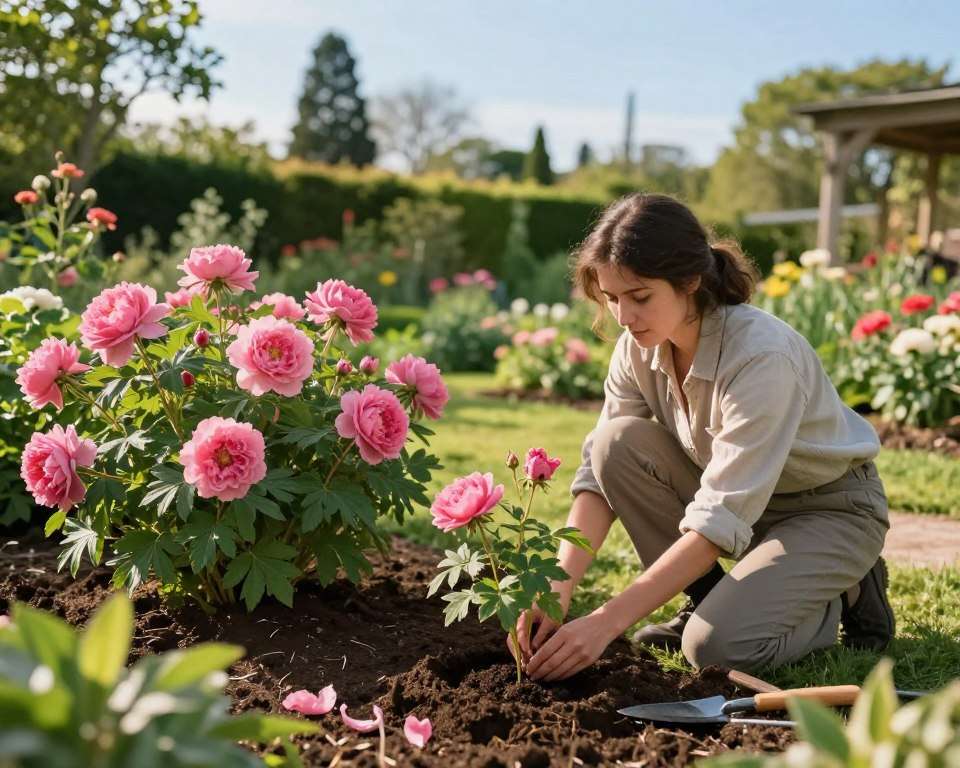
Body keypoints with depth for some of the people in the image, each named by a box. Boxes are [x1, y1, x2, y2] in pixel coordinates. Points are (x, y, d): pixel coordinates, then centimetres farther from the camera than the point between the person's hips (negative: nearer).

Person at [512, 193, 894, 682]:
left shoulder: (763, 354, -33)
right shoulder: (638, 348, -12)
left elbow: (721, 521, -35)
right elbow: (598, 470, -12)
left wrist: (607, 621, -38)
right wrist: (559, 587, -28)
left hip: (832, 510, -6)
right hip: (737, 494, 6)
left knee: (716, 645, -28)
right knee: (618, 442, -19)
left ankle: (841, 598, 3)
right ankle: (709, 598, -2)